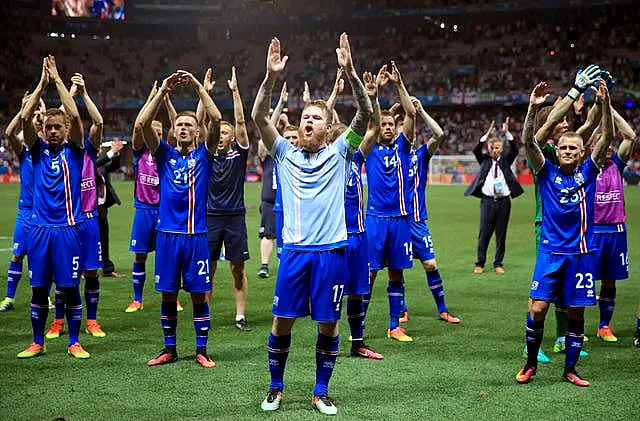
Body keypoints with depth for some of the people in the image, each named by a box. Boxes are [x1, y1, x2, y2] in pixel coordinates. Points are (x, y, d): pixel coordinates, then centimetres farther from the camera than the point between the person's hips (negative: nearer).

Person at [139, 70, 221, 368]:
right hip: (167, 233, 1)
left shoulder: (204, 154, 4)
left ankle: (201, 351, 12)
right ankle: (169, 349, 20)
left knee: (199, 294, 3)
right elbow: (143, 123, -7)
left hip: (196, 234, -1)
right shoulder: (164, 154, 7)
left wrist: (197, 86, -13)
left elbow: (216, 119, -10)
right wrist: (163, 90, -12)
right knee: (168, 294, 8)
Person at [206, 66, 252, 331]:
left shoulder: (239, 153, 2)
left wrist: (235, 91, -13)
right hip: (211, 216, 1)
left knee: (238, 269, 2)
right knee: (208, 269, 5)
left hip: (235, 216, -1)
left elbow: (241, 121, -6)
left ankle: (240, 316, 7)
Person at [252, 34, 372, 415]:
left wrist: (351, 73, -20)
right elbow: (260, 117, -3)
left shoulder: (339, 153, 4)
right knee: (282, 323, 4)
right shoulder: (285, 153, 7)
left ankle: (321, 392, 20)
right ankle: (276, 388, 22)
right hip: (295, 250, 1)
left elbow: (366, 114, -7)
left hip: (331, 250, -1)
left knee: (328, 325, 5)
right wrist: (271, 77, -17)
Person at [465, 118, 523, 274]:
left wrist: (507, 132, -17)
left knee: (501, 234, 6)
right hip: (487, 201, -1)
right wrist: (488, 133, -17)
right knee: (484, 233, 0)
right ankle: (480, 263, 8)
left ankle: (498, 264, 14)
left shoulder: (505, 160, 10)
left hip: (503, 201, 1)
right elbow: (476, 150, -8)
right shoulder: (485, 160, 8)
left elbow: (514, 150, -6)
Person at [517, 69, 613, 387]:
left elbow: (607, 137, -5)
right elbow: (529, 140, -9)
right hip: (551, 250, -1)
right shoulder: (547, 173, 3)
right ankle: (531, 363, 11)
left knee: (576, 312, 6)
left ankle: (570, 369, 19)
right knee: (537, 308, -7)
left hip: (581, 252, 1)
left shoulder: (588, 171, 5)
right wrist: (533, 108, -23)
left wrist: (605, 103, -18)